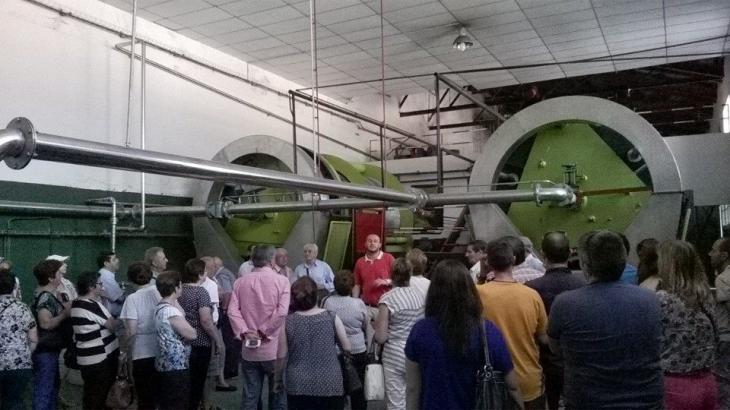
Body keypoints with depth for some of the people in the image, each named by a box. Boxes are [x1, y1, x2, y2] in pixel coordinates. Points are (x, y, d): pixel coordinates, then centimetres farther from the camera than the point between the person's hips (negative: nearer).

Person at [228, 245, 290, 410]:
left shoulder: (240, 282, 4)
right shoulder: (281, 280, -7)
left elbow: (232, 311, -6)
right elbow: (282, 312, -17)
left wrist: (245, 332, -9)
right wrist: (263, 332, -10)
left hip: (249, 350, 3)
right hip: (275, 349, -3)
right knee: (278, 395, 11)